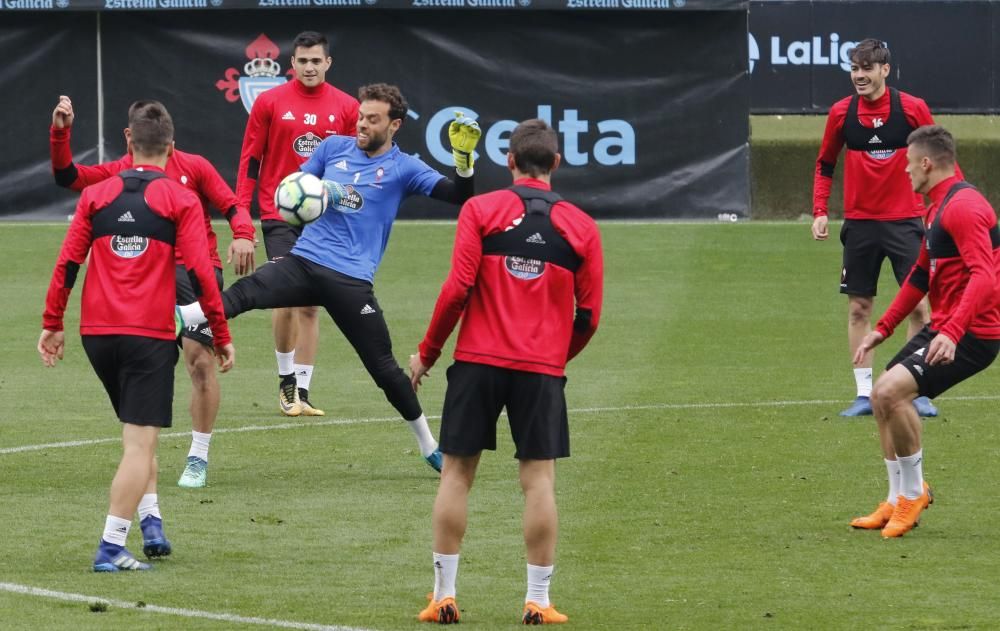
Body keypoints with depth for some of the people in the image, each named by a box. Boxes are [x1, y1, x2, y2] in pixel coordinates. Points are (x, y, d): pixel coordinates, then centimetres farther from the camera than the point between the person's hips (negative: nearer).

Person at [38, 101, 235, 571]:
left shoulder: (95, 196, 7)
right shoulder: (181, 200, -2)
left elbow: (67, 263, 3)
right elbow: (200, 272, -7)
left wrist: (52, 324, 11)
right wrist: (222, 336, 0)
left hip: (97, 333, 4)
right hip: (150, 335, -4)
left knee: (137, 435, 23)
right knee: (140, 442, -4)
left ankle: (150, 521, 15)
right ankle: (111, 547, -11)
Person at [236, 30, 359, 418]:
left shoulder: (346, 108, 4)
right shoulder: (270, 102, 0)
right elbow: (250, 160, 2)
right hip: (279, 214, -2)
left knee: (309, 304, 4)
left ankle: (301, 392, 9)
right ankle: (286, 380, 6)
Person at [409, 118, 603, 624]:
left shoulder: (480, 210, -1)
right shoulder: (580, 227, 4)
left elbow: (458, 288, -8)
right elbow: (589, 315, 5)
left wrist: (427, 352, 2)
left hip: (478, 360, -1)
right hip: (542, 369, 1)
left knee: (457, 472, 7)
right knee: (538, 479, 4)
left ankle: (444, 595, 6)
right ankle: (537, 601, 3)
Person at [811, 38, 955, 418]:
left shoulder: (912, 109, -6)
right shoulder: (841, 113, 1)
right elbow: (825, 165, 12)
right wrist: (820, 211, 2)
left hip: (905, 221, -2)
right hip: (860, 224, 2)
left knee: (917, 305, -5)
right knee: (858, 308, 3)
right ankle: (864, 394, 9)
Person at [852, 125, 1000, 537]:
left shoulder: (963, 206, -18)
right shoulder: (937, 208, 16)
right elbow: (921, 276, 27)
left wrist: (953, 331, -39)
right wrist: (882, 329, 25)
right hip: (943, 328, 11)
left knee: (892, 391, -23)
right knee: (882, 396, 13)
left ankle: (913, 491, -6)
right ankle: (899, 503, 21)